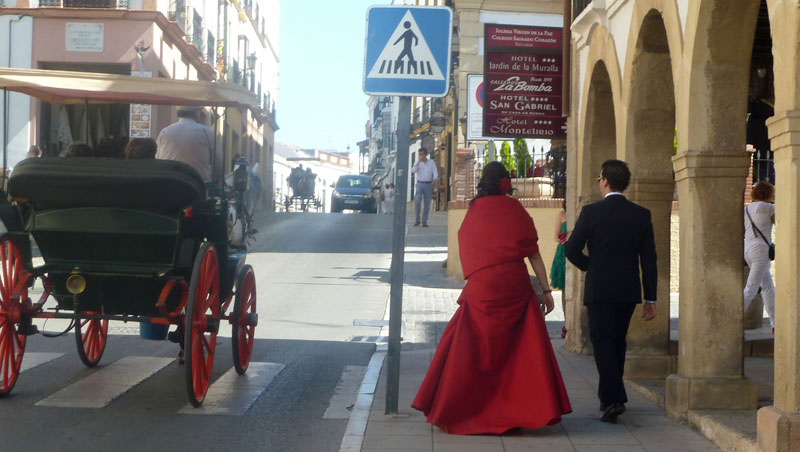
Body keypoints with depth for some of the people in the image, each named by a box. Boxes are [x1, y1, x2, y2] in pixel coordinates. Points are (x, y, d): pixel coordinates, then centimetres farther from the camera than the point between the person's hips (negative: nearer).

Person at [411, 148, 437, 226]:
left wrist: (434, 180, -20)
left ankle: (424, 221, 5)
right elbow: (413, 171, -11)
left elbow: (435, 173, 0)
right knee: (417, 201, -17)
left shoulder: (431, 162, 6)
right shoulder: (417, 163, 6)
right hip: (420, 184, 0)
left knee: (427, 204, -1)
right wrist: (419, 161, -15)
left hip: (428, 185, 1)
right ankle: (417, 220, -8)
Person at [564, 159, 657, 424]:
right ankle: (610, 396, 26)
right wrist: (650, 298, 5)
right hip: (628, 292, 4)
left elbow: (571, 249, -8)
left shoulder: (591, 212, -9)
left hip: (599, 290, -4)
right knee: (618, 342, 17)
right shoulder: (641, 215, 1)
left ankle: (613, 398, -15)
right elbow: (649, 259, 1)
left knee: (603, 342, 0)